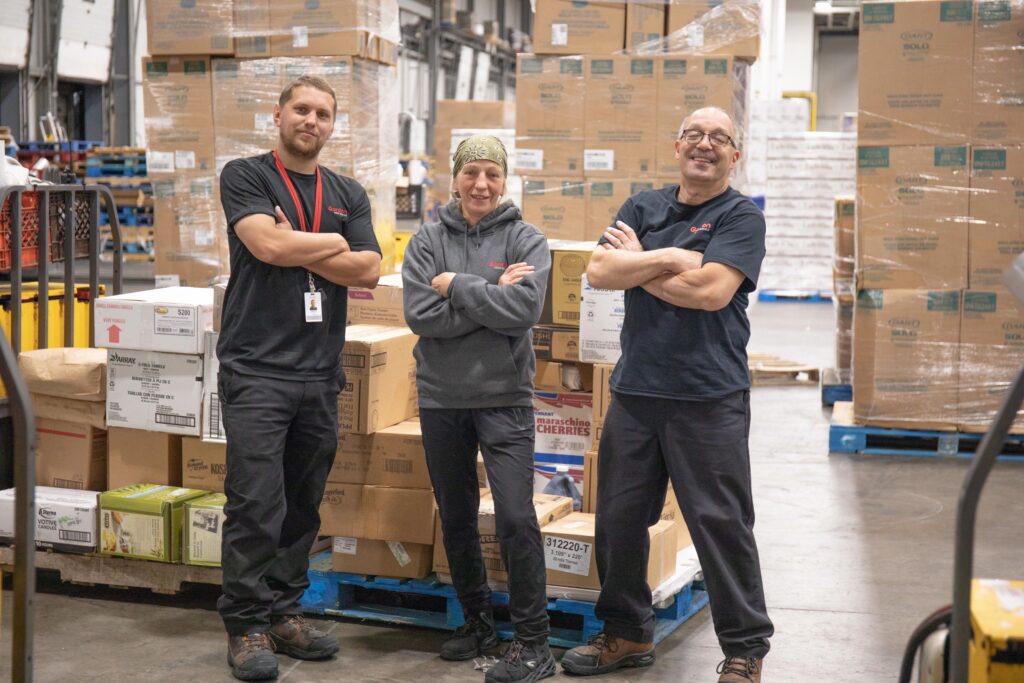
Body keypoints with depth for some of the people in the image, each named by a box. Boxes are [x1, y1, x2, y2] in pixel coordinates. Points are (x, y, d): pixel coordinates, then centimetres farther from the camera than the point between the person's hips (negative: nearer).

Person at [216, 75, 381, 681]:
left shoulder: (348, 194, 15)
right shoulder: (245, 177, 2)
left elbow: (369, 271, 2)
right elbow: (267, 244, -15)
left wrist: (295, 249, -6)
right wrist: (335, 243, -1)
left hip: (321, 374, 5)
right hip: (257, 369, -5)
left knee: (304, 504, 9)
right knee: (256, 504, -7)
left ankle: (285, 612, 20)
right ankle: (247, 625, 4)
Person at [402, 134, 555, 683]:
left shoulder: (526, 240, -2)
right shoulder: (427, 242, 3)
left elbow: (524, 309, -17)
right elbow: (420, 315, -10)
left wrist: (456, 286, -13)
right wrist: (489, 298, -14)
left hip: (504, 396, -3)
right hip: (441, 397, 3)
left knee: (516, 517, -11)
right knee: (455, 519, 14)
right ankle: (476, 622, 31)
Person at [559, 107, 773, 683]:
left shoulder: (741, 217, -2)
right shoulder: (644, 208, 13)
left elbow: (711, 290, -17)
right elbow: (599, 271, -1)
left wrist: (634, 265, -5)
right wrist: (670, 257, -13)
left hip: (709, 397, -5)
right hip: (634, 391, 5)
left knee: (722, 525, -1)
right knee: (619, 519, 11)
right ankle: (628, 633, 28)